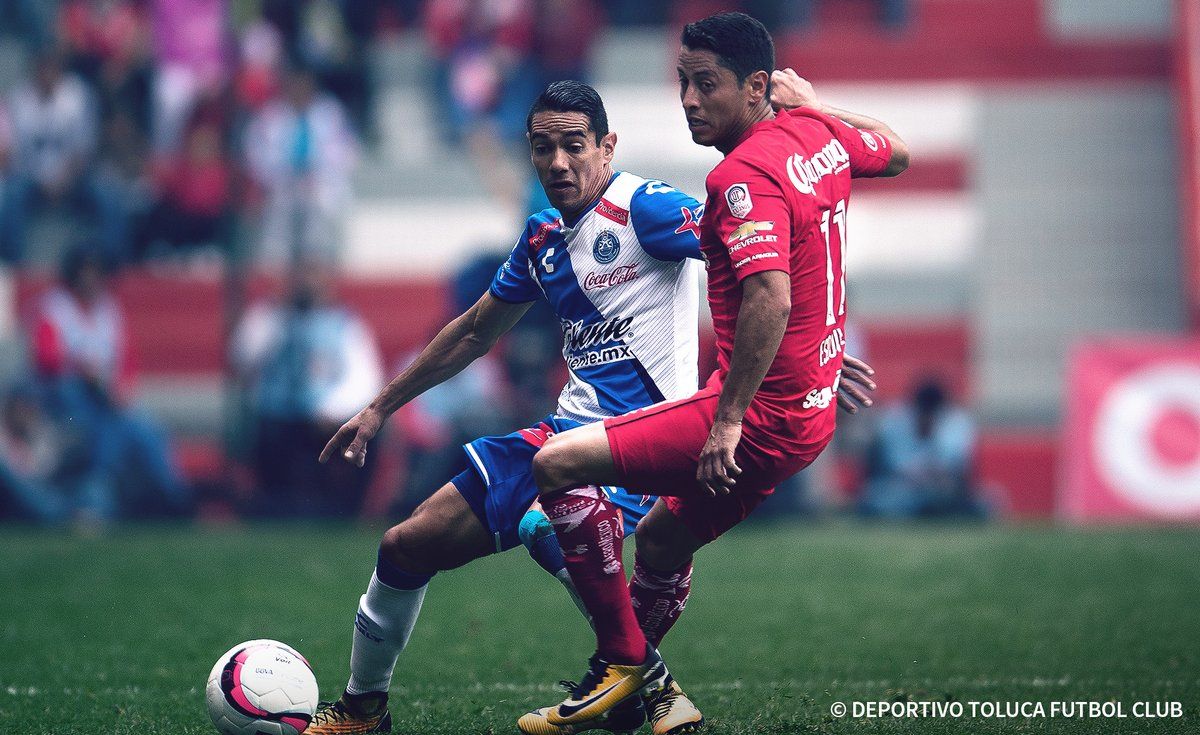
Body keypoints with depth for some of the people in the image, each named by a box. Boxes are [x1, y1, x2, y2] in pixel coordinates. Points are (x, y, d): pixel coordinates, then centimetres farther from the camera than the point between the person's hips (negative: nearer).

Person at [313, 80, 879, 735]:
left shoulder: (642, 208, -11)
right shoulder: (543, 237, 14)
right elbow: (474, 332, 28)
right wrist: (379, 410, 33)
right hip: (571, 429, 8)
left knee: (545, 522, -38)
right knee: (406, 545, 7)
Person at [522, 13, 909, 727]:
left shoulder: (746, 174, -19)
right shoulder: (820, 133, 7)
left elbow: (771, 298, -32)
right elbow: (898, 152, 29)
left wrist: (728, 421, -30)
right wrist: (811, 101, 35)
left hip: (765, 414, -10)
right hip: (811, 411, 10)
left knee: (558, 463, -11)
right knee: (658, 543, 25)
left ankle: (627, 659, -4)